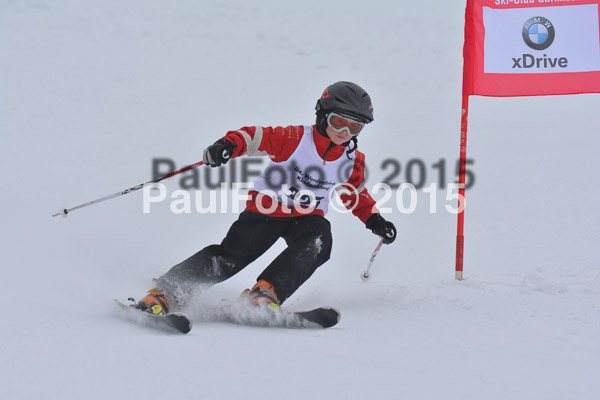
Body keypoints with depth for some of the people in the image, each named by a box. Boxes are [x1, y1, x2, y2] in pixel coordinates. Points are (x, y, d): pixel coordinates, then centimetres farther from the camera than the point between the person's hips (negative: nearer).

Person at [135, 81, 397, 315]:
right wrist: (228, 145, -33)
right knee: (231, 256, -20)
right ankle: (164, 294, -20)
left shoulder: (353, 162, 3)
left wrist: (373, 219, 10)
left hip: (307, 217, 4)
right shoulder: (296, 139, -12)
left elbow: (356, 193, 22)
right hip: (266, 208, -3)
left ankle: (266, 292, -41)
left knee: (319, 240, -32)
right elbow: (254, 137, -14)